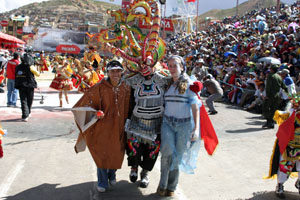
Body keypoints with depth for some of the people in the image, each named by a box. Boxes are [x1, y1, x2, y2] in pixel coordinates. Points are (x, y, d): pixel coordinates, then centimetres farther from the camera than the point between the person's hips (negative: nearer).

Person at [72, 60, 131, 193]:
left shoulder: (126, 88, -1)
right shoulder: (100, 88, -11)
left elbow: (127, 108, 6)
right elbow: (86, 103, -9)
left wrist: (127, 124, 4)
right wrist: (96, 113, -22)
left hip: (119, 127, 3)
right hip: (103, 127, -3)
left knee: (116, 153, 13)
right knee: (102, 153, 1)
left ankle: (112, 175, 41)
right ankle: (102, 182, 21)